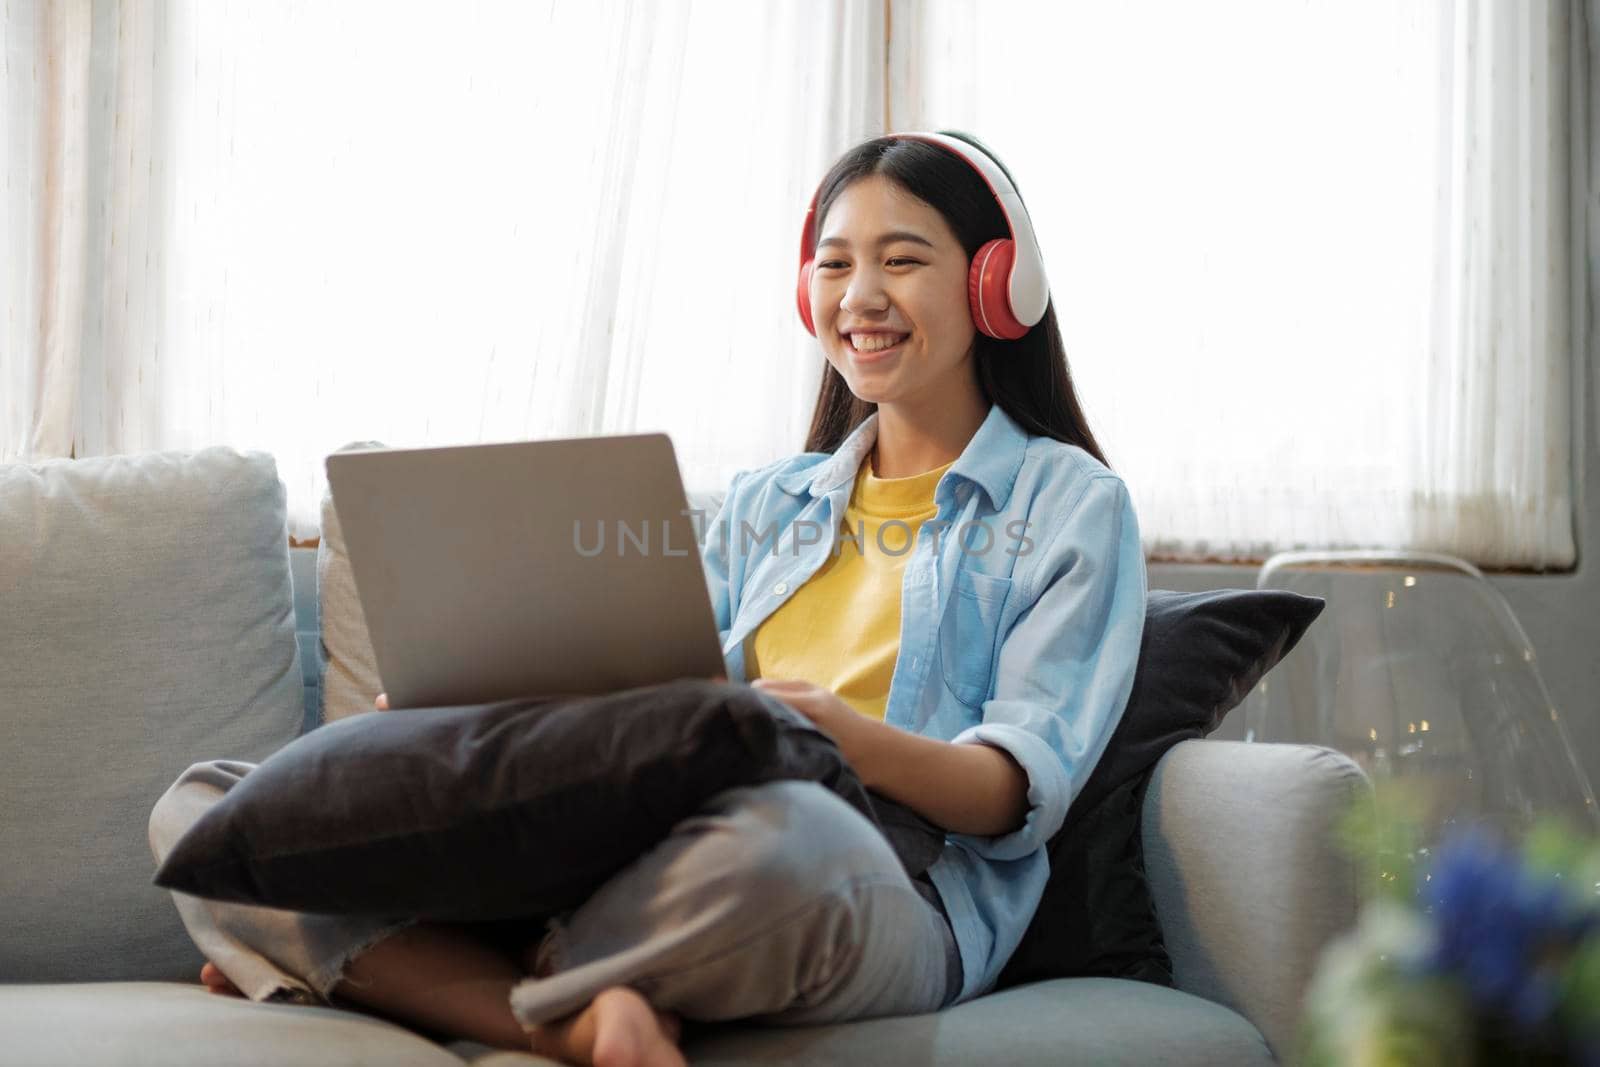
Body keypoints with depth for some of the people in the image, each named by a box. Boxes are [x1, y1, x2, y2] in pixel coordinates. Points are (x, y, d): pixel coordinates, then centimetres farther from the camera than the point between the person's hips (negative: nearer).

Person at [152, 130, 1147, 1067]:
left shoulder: (1071, 504, 12)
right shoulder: (764, 503, 30)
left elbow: (1025, 787, -1)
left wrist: (843, 734, -23)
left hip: (900, 894, -5)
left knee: (777, 832, -47)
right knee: (198, 807, -11)